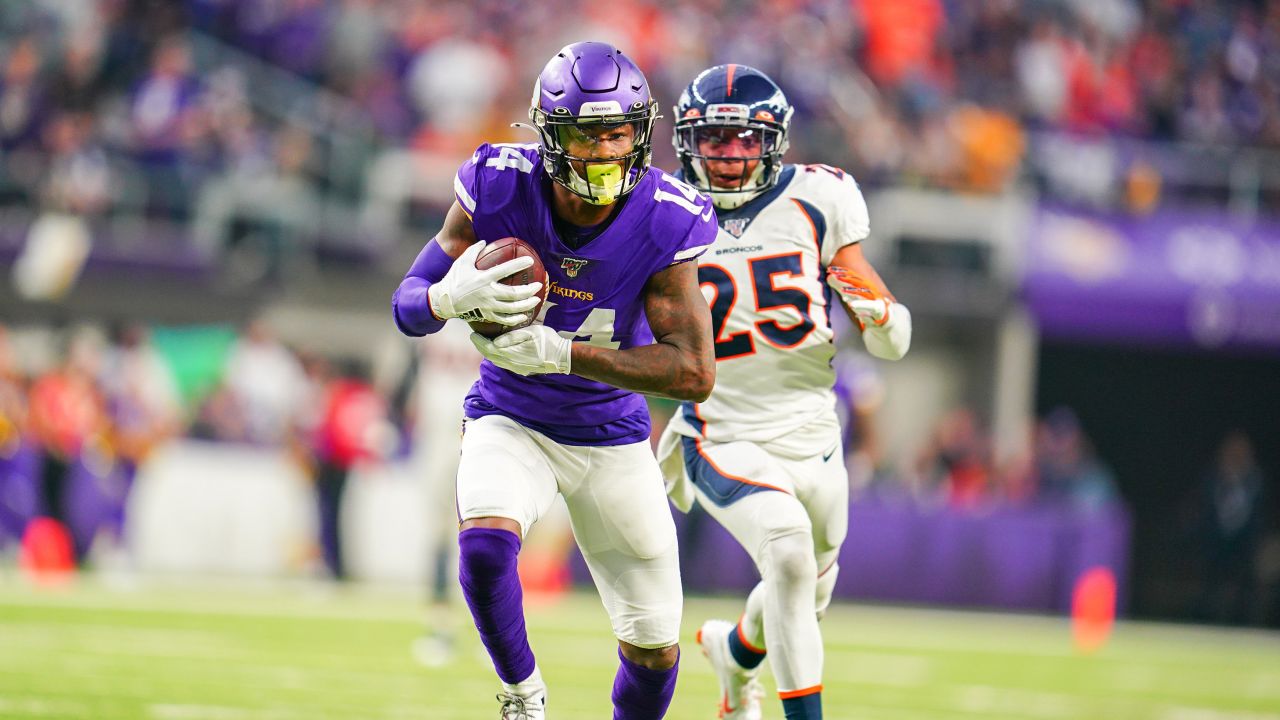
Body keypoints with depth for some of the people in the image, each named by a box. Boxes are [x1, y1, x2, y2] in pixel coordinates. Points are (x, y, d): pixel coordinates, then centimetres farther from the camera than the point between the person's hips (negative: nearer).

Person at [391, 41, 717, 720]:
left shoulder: (665, 223, -22)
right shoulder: (500, 188, -19)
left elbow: (695, 372, -25)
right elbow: (407, 306, -12)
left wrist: (557, 354, -33)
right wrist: (455, 295, -38)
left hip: (612, 437, 1)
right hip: (512, 422, -1)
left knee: (654, 648, 4)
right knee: (485, 542, -32)